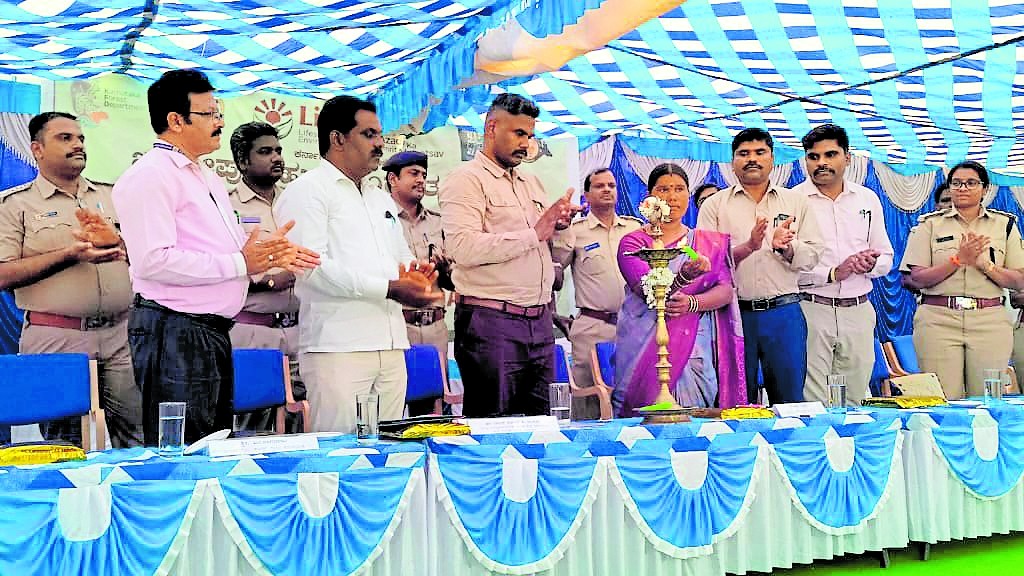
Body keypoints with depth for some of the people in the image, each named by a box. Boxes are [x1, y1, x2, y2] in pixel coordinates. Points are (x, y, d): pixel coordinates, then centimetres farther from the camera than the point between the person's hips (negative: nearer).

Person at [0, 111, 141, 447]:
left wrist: (116, 242, -7)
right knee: (66, 443, 3)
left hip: (120, 334, 3)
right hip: (56, 341, -3)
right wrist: (70, 255, -13)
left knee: (138, 436, 2)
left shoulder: (112, 196, 16)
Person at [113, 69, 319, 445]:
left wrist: (269, 255, 3)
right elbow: (154, 260, -23)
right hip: (174, 332, -10)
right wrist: (240, 263, -20)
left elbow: (227, 248, 25)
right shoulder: (149, 176, -11)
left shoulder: (207, 178, 21)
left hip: (214, 330, 10)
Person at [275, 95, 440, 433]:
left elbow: (402, 258, 31)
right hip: (337, 349, -7)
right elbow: (312, 267, -14)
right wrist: (389, 288, -18)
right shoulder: (307, 191, -1)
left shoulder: (382, 199, 25)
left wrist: (414, 274, 4)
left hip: (391, 345, 7)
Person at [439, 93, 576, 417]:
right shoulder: (466, 179, -4)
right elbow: (463, 248, -21)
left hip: (540, 322, 8)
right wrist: (534, 234, -16)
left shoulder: (532, 183, 21)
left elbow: (555, 255, 25)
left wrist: (558, 227, 2)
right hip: (491, 321, -7)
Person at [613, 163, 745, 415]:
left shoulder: (710, 243, 15)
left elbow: (726, 291, 4)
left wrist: (692, 303, -16)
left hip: (696, 352, 2)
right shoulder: (633, 242, 4)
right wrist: (683, 277, -30)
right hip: (645, 346, -2)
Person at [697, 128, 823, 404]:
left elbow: (812, 256, 6)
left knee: (790, 399, 5)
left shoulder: (796, 201, 12)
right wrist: (748, 247, -18)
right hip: (734, 312, -1)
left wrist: (786, 248, -15)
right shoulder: (714, 205, 7)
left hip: (783, 312, 1)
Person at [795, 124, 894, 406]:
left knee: (855, 399, 9)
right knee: (811, 403, -6)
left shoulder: (868, 199, 13)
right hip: (810, 309, -4)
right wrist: (833, 274, -15)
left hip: (858, 311, 4)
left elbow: (886, 258, 17)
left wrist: (870, 264, -6)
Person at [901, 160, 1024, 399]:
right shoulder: (930, 224, 7)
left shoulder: (1004, 224, 12)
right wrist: (958, 260, -11)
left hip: (990, 323, 1)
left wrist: (984, 265, -10)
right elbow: (916, 279, -2)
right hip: (937, 321, -1)